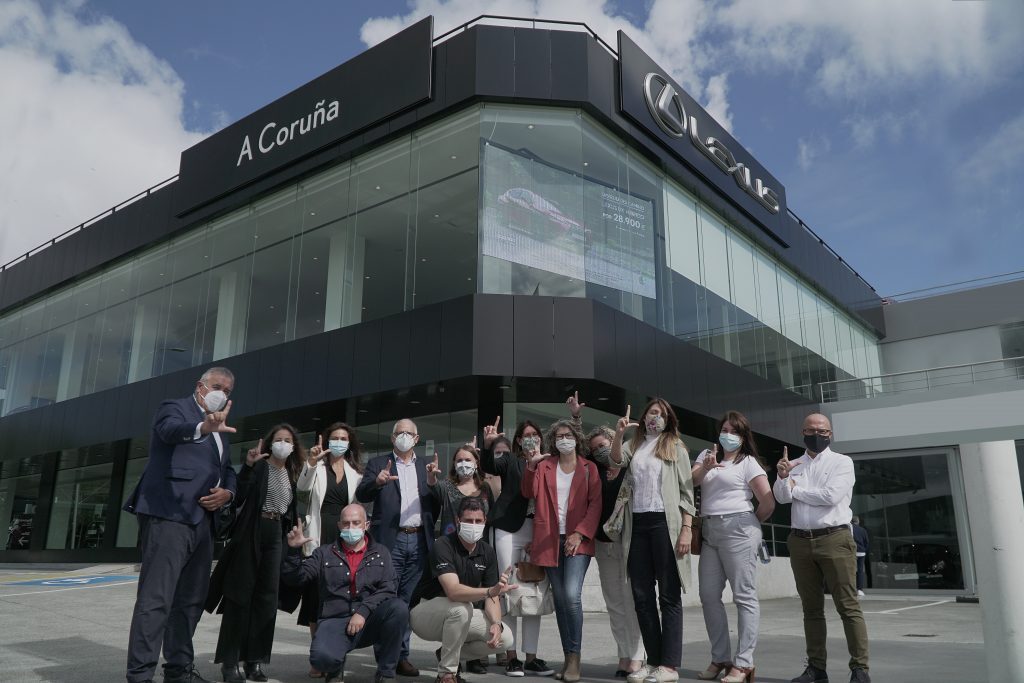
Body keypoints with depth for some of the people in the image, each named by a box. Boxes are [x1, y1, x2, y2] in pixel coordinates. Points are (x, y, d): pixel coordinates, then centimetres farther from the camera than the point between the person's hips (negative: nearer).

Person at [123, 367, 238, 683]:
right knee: (156, 598, -11)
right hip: (169, 516, -8)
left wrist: (227, 492, 2)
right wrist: (204, 427, -46)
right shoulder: (175, 408, -1)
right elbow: (171, 429, -24)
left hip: (202, 520, 9)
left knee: (191, 599, 14)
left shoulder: (219, 428, 22)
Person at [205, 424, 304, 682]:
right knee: (240, 594, -2)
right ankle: (229, 661, 5)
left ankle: (254, 659, 13)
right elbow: (239, 495, -18)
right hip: (251, 533, -6)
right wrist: (248, 466, -29)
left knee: (266, 597, 6)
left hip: (276, 535, 6)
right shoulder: (260, 466, -5)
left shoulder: (292, 473, 13)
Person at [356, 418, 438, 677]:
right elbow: (361, 495, -6)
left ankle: (401, 655, 15)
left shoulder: (425, 466, 14)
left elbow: (435, 502, 10)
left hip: (418, 540, 3)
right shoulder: (378, 463, 6)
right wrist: (376, 482, -26)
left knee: (408, 600, 7)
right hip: (391, 540, -2)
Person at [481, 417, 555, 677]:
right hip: (510, 529, -2)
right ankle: (511, 656, 7)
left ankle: (531, 657, 12)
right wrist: (488, 444, -28)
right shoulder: (510, 460, 8)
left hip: (538, 531, 2)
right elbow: (489, 466, -13)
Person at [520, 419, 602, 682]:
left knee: (572, 595, -17)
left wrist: (580, 533, -12)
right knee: (559, 599, 7)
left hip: (578, 539, -3)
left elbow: (595, 504, -1)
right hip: (549, 540, 3)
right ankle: (568, 658, 16)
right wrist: (531, 465, -13)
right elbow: (530, 493, -1)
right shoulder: (544, 466, 11)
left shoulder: (589, 468, 5)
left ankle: (574, 658, -6)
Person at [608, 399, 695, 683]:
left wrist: (686, 529, -8)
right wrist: (619, 433, -22)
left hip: (665, 522, -3)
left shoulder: (676, 448, 6)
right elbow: (615, 461, -6)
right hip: (637, 523, 4)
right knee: (642, 596, 6)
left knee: (669, 595, -1)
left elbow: (687, 491, 2)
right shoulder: (634, 445, 15)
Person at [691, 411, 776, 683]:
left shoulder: (748, 462, 1)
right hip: (709, 531, 6)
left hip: (737, 529, -6)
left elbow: (768, 502, -3)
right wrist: (704, 468, -15)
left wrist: (751, 523, 8)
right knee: (709, 596, 5)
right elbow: (690, 482, 2)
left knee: (744, 596, -5)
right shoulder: (706, 455, 17)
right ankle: (720, 658, 15)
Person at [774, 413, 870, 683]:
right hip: (800, 541, 4)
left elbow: (831, 496, -12)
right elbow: (782, 497, 1)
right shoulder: (794, 465, 15)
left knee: (848, 606, -5)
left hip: (834, 539, -4)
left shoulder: (842, 462, 3)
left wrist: (795, 489, -1)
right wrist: (782, 477, -19)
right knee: (811, 608, 8)